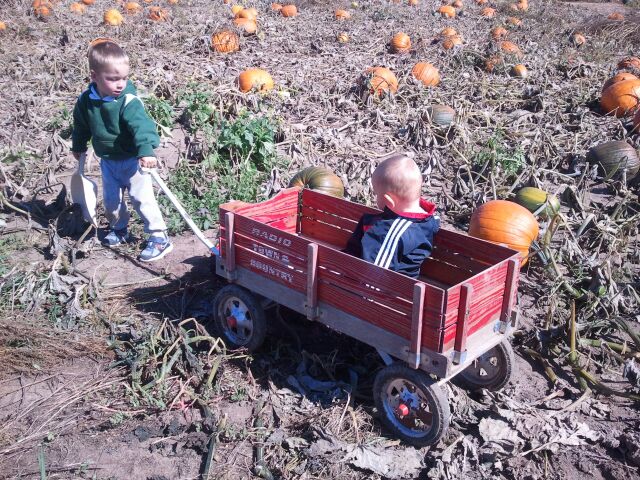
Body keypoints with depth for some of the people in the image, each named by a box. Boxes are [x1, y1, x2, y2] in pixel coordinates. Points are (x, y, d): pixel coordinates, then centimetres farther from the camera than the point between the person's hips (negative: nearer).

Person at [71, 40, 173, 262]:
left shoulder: (129, 101, -24)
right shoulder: (86, 100, -6)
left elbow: (141, 125, -38)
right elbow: (81, 125, 12)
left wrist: (146, 150, -53)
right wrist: (78, 146, 24)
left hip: (132, 160, -6)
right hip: (107, 160, 6)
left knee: (142, 197, -7)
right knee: (111, 199, 16)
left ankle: (159, 237, 0)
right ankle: (118, 229, 39)